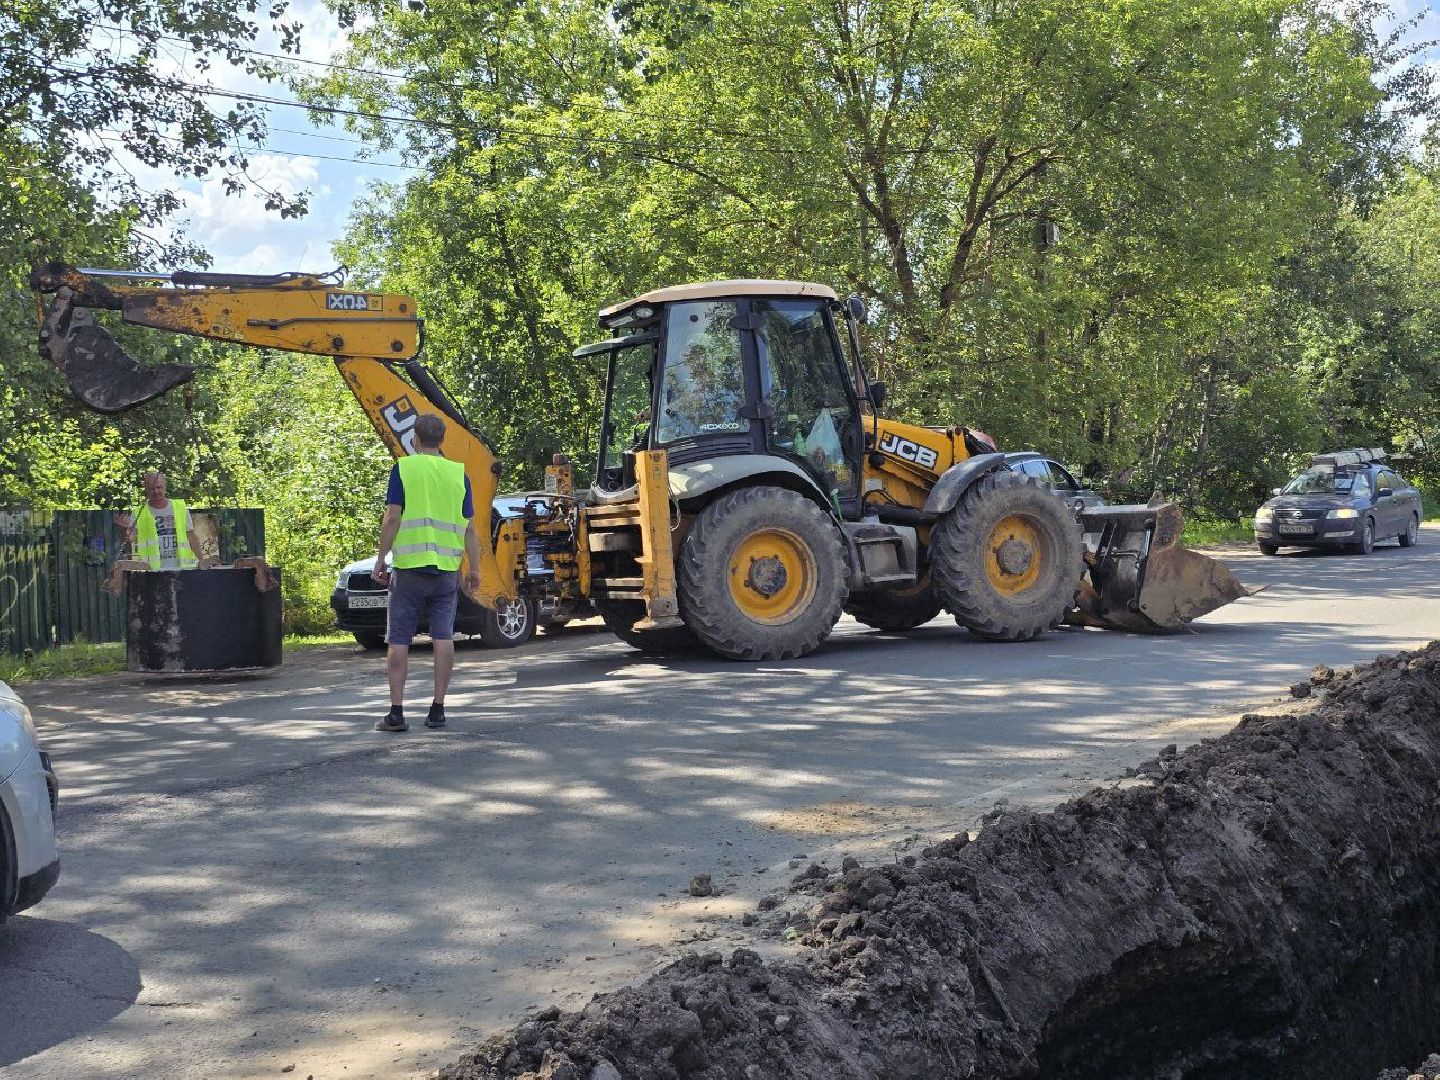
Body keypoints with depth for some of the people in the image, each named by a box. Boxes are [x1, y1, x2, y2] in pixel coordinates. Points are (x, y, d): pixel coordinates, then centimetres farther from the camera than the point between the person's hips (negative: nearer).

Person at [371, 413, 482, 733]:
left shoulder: (403, 468, 0)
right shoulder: (459, 473, 8)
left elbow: (392, 518, -7)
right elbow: (469, 528, 7)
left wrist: (380, 559, 0)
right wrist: (474, 569, 13)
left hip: (409, 565, -2)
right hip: (447, 567, 3)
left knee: (399, 640, 2)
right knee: (443, 637, 4)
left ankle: (396, 712, 0)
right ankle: (438, 710, 5)